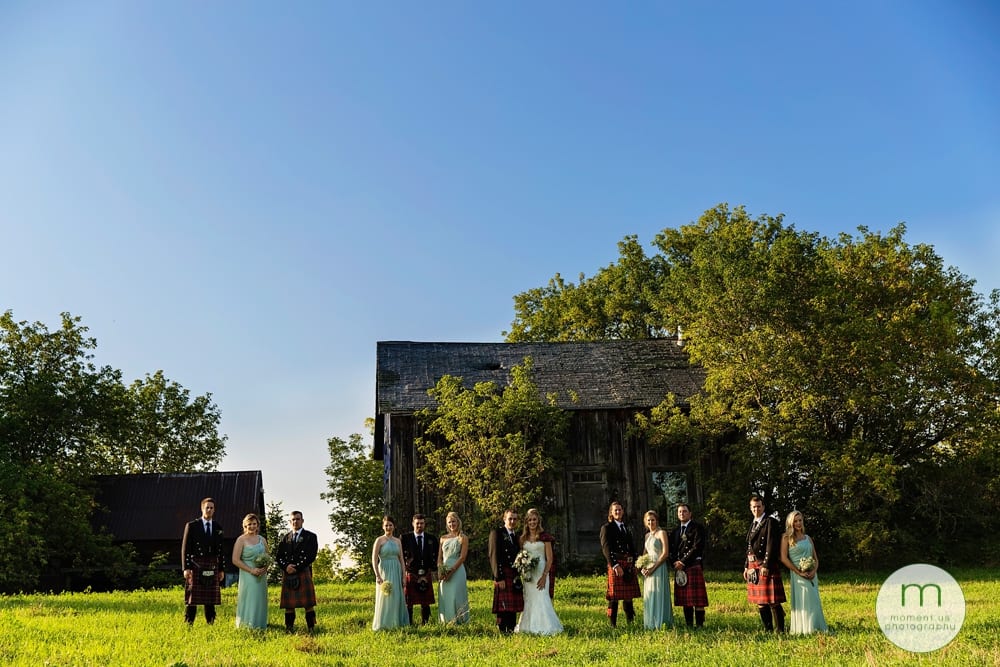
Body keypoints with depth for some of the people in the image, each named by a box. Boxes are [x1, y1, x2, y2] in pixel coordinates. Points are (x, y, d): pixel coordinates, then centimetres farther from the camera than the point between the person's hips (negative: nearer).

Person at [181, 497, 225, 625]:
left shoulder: (218, 527, 9)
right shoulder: (191, 526, 0)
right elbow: (185, 548, -2)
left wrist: (222, 569, 9)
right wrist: (186, 568, -9)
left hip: (212, 568, 3)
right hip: (195, 566, -3)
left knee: (211, 600, 6)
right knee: (192, 599, -1)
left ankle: (210, 623, 11)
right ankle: (189, 624, 4)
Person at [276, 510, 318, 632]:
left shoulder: (310, 536, 5)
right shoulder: (285, 538, 17)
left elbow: (311, 556, -5)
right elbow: (278, 556, 10)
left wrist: (296, 567, -13)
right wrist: (286, 566, -10)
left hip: (304, 573, -3)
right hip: (287, 574, 3)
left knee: (308, 603, -5)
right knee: (288, 603, 3)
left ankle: (311, 629, -2)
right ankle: (289, 629, 10)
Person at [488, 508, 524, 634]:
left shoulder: (515, 536, 19)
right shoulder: (497, 533, -5)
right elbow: (494, 556, -11)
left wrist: (520, 576, 12)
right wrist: (499, 578, -17)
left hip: (515, 577, 7)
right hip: (503, 575, -7)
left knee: (513, 606, 8)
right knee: (503, 606, -6)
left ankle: (512, 630, 13)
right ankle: (503, 631, 0)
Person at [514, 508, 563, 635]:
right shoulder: (523, 538, 10)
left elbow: (549, 558, -6)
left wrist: (544, 576, -14)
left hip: (540, 571, -4)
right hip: (526, 573, 4)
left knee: (540, 599, -8)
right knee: (528, 600, 6)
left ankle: (542, 627, -1)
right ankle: (528, 626, 14)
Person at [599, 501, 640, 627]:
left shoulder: (627, 528, 20)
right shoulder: (607, 528, 0)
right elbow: (606, 548, -10)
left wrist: (634, 562, 6)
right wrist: (615, 565, -19)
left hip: (629, 564, 6)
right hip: (615, 563, -6)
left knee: (629, 595, 8)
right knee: (614, 596, -4)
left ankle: (630, 621, 15)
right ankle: (613, 624, 1)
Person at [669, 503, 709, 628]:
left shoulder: (697, 528, -1)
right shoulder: (675, 531, 20)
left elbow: (697, 547, -11)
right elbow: (672, 550, 18)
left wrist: (683, 562, -13)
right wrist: (675, 562, -2)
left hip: (694, 565, -6)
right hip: (679, 567, 6)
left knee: (697, 598, -6)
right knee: (685, 598, 6)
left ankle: (699, 624, -3)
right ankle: (688, 624, 11)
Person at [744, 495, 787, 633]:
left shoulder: (770, 522, -7)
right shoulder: (753, 524, 18)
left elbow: (771, 545, -15)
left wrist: (766, 565, -20)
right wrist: (746, 567, 14)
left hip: (766, 566, -8)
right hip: (753, 567, 8)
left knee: (772, 601, -6)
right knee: (760, 601, 10)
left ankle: (779, 630, 1)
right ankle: (768, 630, 17)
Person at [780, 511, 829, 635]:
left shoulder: (808, 538, 15)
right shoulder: (787, 538, -1)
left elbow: (816, 558, 14)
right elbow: (784, 558, -9)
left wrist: (814, 571, -6)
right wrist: (799, 572, -14)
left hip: (811, 575, 5)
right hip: (798, 575, -5)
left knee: (814, 601, 6)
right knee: (802, 601, -7)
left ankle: (814, 627, 13)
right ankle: (802, 629, -2)